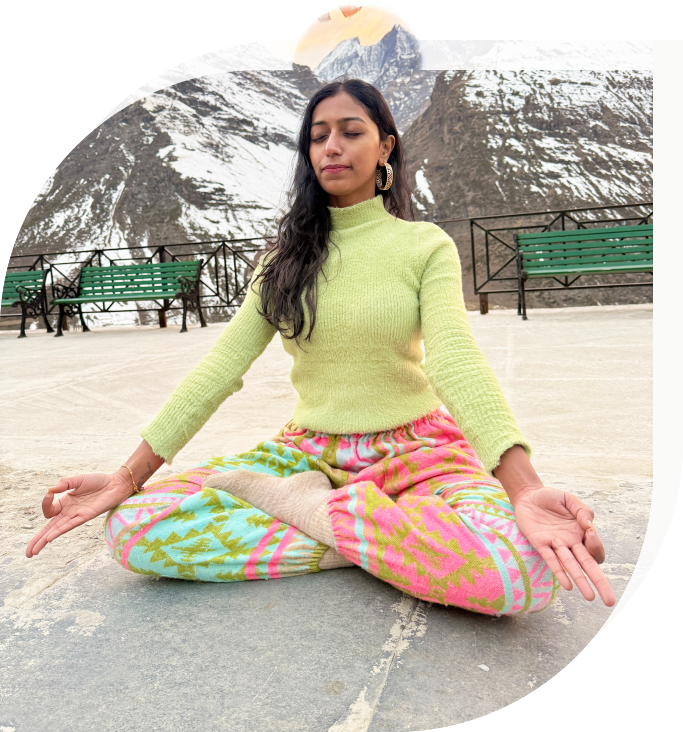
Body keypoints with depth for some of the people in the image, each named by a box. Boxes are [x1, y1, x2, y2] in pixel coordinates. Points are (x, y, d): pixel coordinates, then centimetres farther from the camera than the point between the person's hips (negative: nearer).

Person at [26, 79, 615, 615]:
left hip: (415, 448, -2)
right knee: (133, 527, -19)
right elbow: (221, 367, -2)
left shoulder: (425, 245, -1)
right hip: (310, 449, 3)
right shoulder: (287, 256, 7)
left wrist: (524, 488, -34)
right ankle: (383, 535, -15)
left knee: (523, 569, -34)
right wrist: (128, 477, -11)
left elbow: (456, 361, -17)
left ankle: (299, 503, -15)